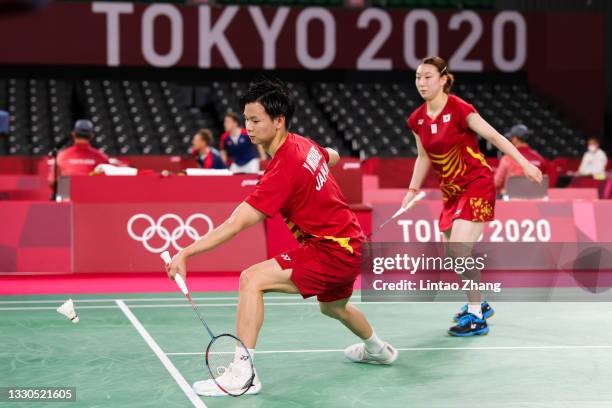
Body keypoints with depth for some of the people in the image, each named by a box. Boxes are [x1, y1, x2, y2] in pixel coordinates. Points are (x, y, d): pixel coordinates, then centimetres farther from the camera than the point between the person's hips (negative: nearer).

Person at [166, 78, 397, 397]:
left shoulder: (283, 170, -26)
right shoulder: (303, 144, -1)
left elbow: (236, 224, -31)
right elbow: (332, 157, 26)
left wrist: (186, 253, -32)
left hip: (331, 251, -10)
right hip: (349, 242, 10)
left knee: (252, 280, -20)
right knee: (332, 306, 37)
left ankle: (242, 373, -20)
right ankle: (377, 349, 64)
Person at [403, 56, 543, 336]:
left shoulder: (459, 109, -17)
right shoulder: (417, 120, 2)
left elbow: (494, 137, -14)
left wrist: (525, 164, -19)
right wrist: (412, 190, 8)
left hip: (477, 185, -7)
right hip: (451, 191, 7)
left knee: (460, 247, -20)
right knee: (452, 256, 11)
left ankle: (476, 317, -9)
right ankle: (478, 305, 33)